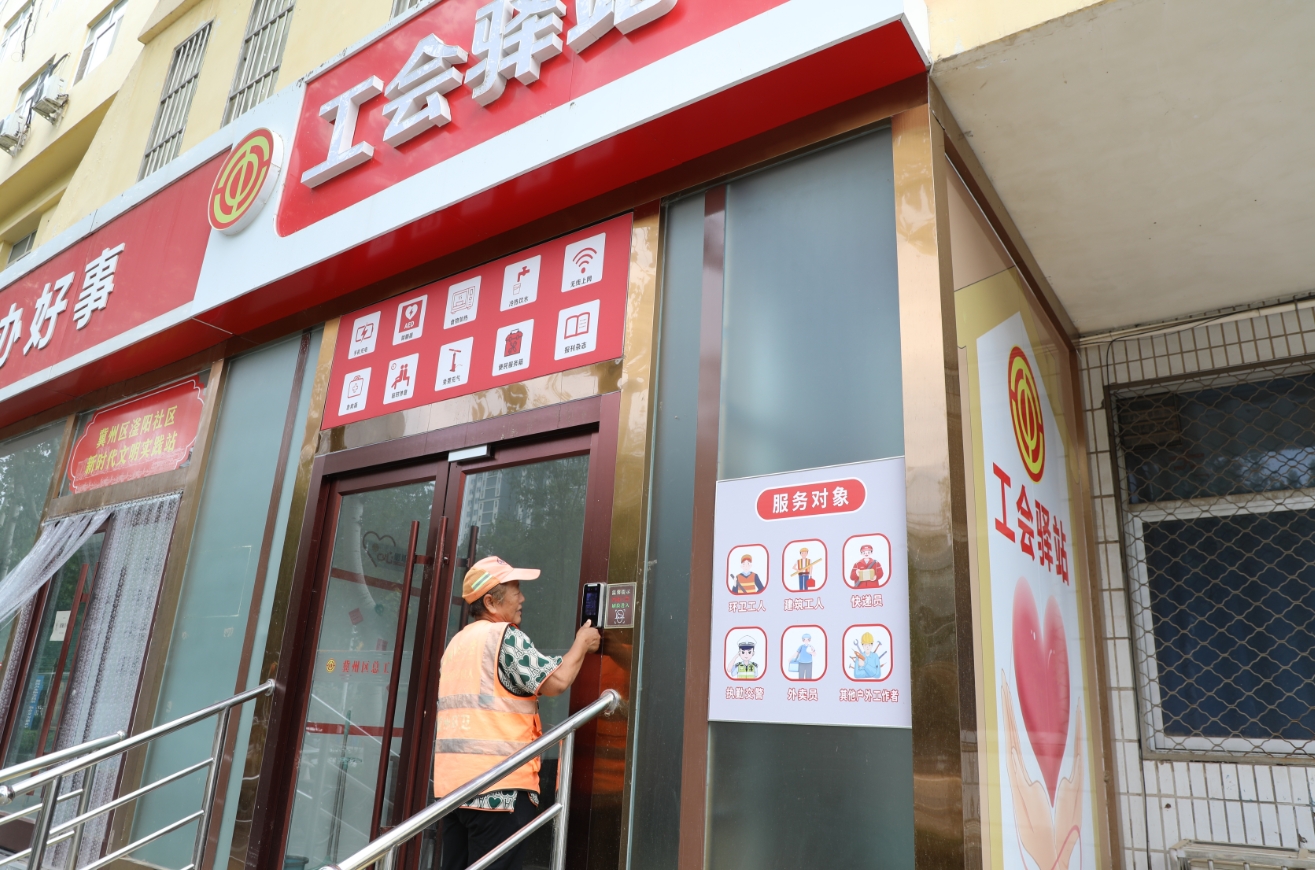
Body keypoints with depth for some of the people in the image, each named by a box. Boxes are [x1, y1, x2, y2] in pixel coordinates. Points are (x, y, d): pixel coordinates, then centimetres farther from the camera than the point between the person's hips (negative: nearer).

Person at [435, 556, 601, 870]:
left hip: (454, 782, 9)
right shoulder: (505, 635, -10)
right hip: (499, 785, -8)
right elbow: (556, 681, -15)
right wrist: (581, 644, 1)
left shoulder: (456, 643, 18)